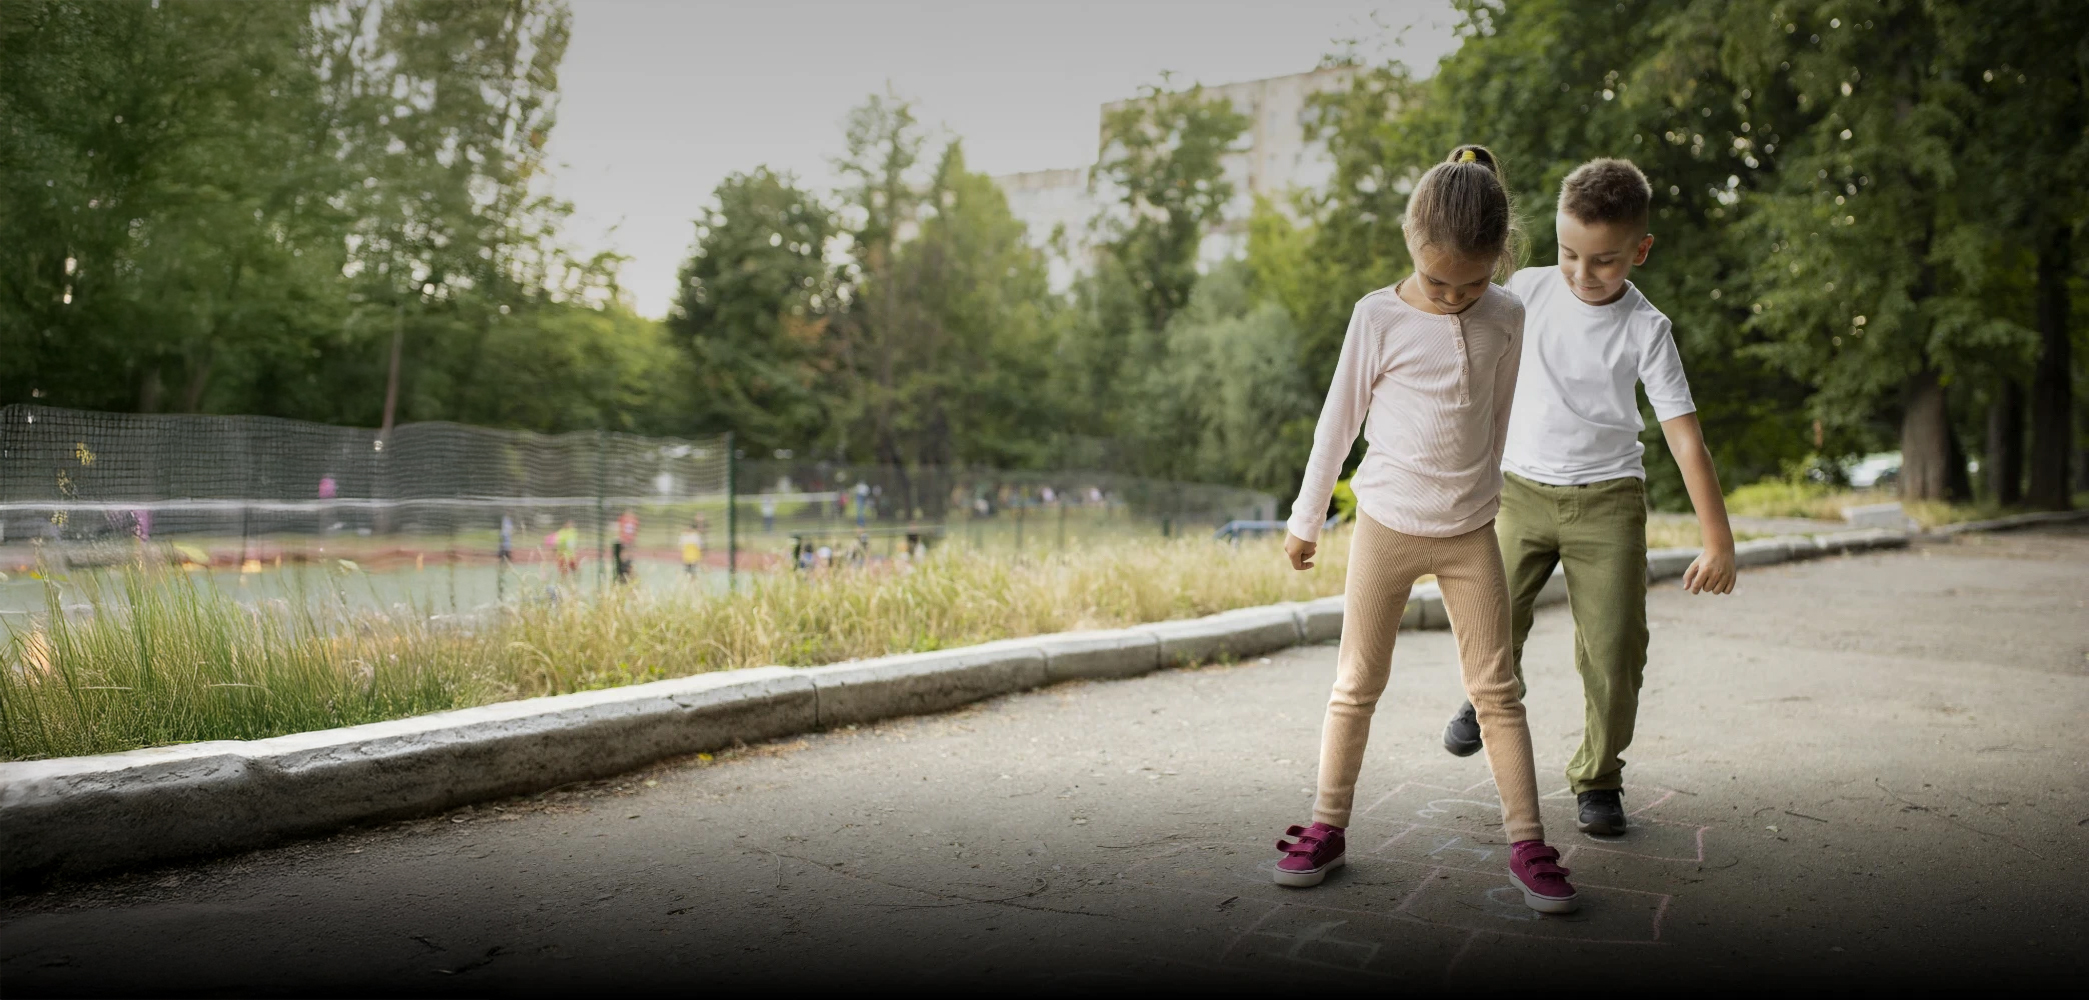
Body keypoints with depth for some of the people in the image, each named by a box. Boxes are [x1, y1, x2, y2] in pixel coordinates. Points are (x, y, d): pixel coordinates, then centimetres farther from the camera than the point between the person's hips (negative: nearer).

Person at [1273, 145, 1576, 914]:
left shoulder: (1506, 317, 0)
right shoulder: (1379, 317, -8)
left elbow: (1499, 415, 13)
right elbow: (1338, 420, -1)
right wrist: (1306, 520, 4)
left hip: (1470, 531, 2)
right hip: (1386, 526, -2)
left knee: (1497, 688, 3)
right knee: (1357, 684, 5)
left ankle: (1527, 844, 9)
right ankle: (1327, 827, 17)